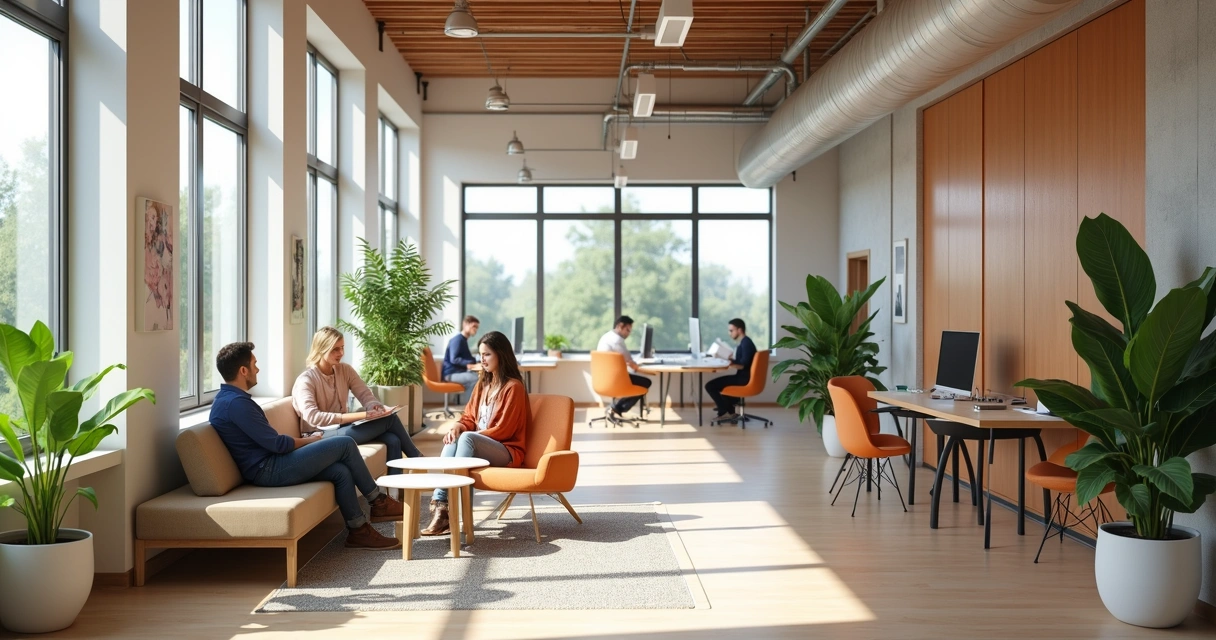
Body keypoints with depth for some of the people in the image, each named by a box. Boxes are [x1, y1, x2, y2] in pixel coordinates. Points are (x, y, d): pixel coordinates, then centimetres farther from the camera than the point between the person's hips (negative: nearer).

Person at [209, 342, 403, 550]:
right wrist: (309, 441, -1)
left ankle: (358, 530, 5)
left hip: (269, 465, 10)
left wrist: (303, 442, 8)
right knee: (345, 444, -9)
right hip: (268, 470, -10)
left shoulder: (228, 398, 15)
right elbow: (277, 443, -18)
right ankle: (379, 502, 4)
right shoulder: (236, 403, -19)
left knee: (341, 471, 0)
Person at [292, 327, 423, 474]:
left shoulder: (345, 370, 8)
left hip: (344, 427, 7)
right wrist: (359, 415, -34)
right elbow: (312, 418, -27)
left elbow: (366, 396, 3)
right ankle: (416, 458, -1)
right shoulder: (306, 380, -13)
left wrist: (376, 407, -25)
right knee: (390, 419, -19)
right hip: (324, 436, -7)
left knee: (393, 440, -23)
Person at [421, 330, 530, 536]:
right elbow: (469, 417, 15)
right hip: (482, 446, 6)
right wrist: (458, 427, -9)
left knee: (466, 439, -33)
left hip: (507, 451, -6)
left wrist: (466, 434, -14)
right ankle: (440, 503, -38)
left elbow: (503, 430, -13)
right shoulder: (482, 384, 16)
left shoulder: (513, 387, -8)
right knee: (453, 441, -26)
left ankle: (450, 510, -38)